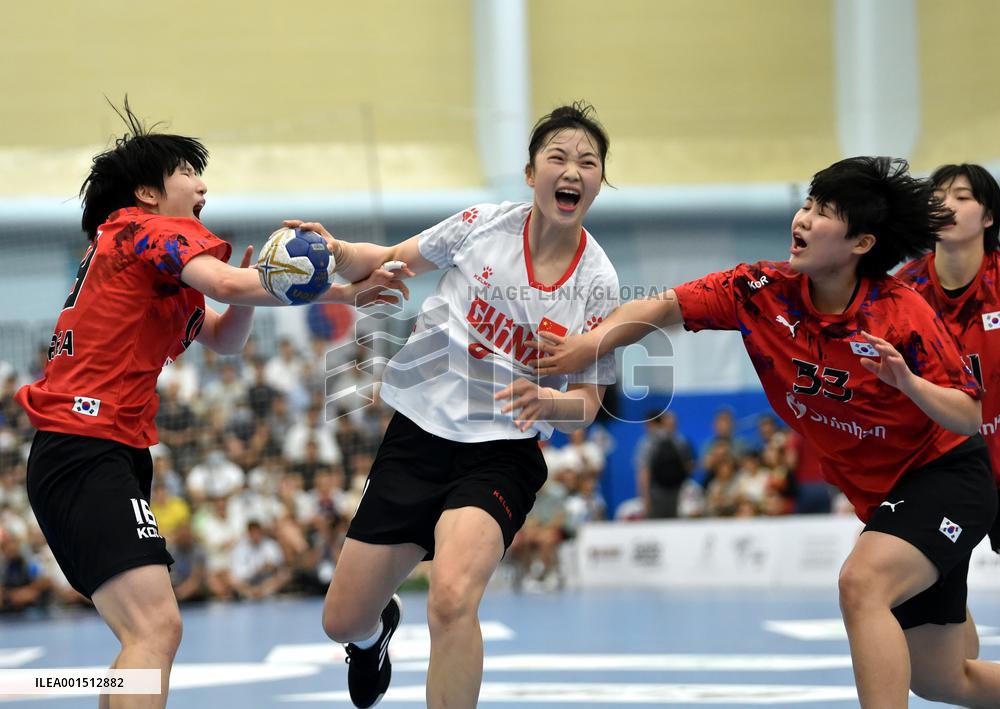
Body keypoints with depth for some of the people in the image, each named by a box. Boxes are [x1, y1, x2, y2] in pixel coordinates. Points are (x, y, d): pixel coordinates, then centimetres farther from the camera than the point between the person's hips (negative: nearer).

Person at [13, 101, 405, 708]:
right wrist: (343, 292, -16)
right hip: (87, 451, -11)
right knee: (156, 625, -23)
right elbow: (224, 283, -24)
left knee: (148, 630, 15)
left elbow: (223, 338, 26)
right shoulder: (153, 229, -4)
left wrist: (250, 284, 5)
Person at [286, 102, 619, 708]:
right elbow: (390, 262, 10)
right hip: (416, 435, 3)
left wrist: (548, 401, -24)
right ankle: (378, 628, 46)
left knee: (452, 600, -32)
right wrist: (336, 251, -11)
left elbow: (587, 402, -1)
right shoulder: (485, 225, -4)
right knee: (343, 622, 8)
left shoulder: (598, 285, -7)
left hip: (500, 452, -3)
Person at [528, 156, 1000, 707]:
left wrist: (908, 382, -38)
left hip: (946, 476, -6)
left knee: (862, 583, -33)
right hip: (881, 496, 6)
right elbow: (662, 308, -16)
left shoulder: (904, 315, -22)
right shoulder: (764, 291, -11)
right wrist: (590, 342, -33)